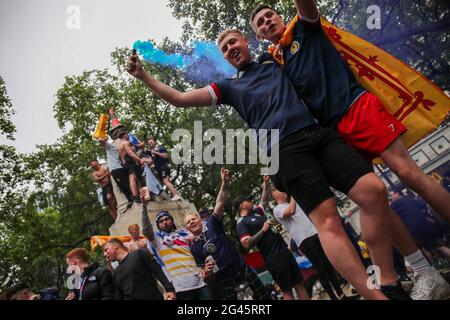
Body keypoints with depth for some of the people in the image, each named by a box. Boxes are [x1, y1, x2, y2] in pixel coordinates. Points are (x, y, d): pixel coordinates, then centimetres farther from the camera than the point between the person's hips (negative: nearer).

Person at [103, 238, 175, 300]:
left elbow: (157, 271, -7)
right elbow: (119, 296, 19)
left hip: (153, 297, -5)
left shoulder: (139, 254, 1)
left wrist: (169, 289, -19)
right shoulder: (115, 274, 19)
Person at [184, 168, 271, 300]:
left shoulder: (212, 225, -3)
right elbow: (202, 270, 5)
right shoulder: (193, 247, 0)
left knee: (264, 297, 5)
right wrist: (206, 272, -20)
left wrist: (225, 183, -30)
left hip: (243, 269, 0)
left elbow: (220, 204, -17)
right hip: (224, 281, 0)